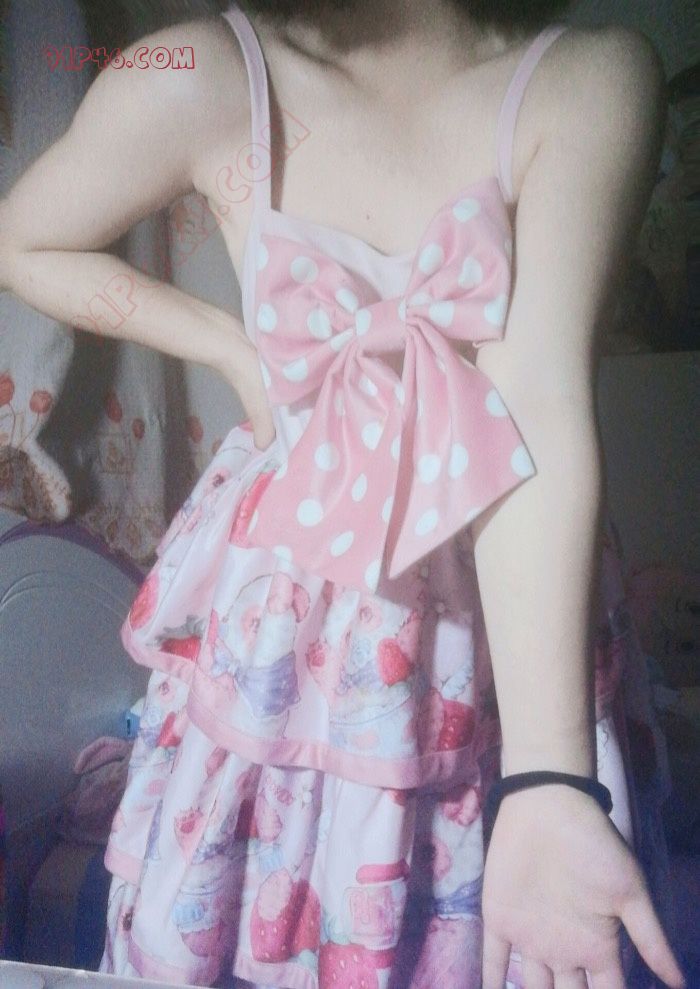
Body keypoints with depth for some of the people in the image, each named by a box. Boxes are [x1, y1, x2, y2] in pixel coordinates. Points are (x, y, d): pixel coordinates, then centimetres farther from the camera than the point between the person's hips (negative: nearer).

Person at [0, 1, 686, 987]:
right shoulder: (203, 80, -13)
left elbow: (542, 414, -27)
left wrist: (549, 785, -32)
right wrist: (232, 348, -7)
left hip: (496, 627, 0)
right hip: (276, 608, 1)